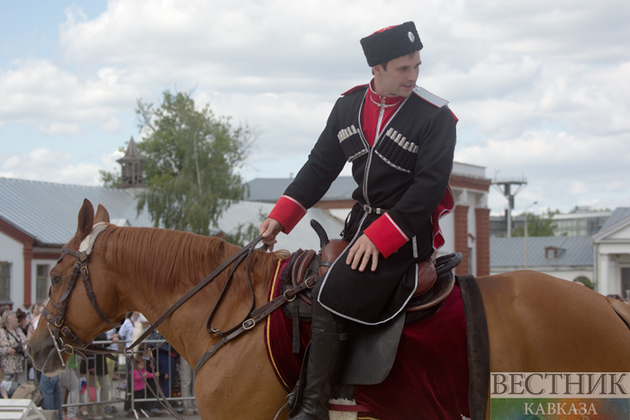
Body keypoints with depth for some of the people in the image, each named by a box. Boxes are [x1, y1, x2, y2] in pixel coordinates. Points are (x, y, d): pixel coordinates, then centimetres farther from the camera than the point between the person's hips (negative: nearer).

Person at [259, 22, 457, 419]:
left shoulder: (435, 116, -13)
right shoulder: (348, 106, 5)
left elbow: (429, 186, -17)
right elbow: (320, 167, 12)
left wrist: (379, 237, -23)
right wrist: (281, 217, 3)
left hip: (408, 230, -8)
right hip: (362, 222, 8)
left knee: (331, 297, -21)